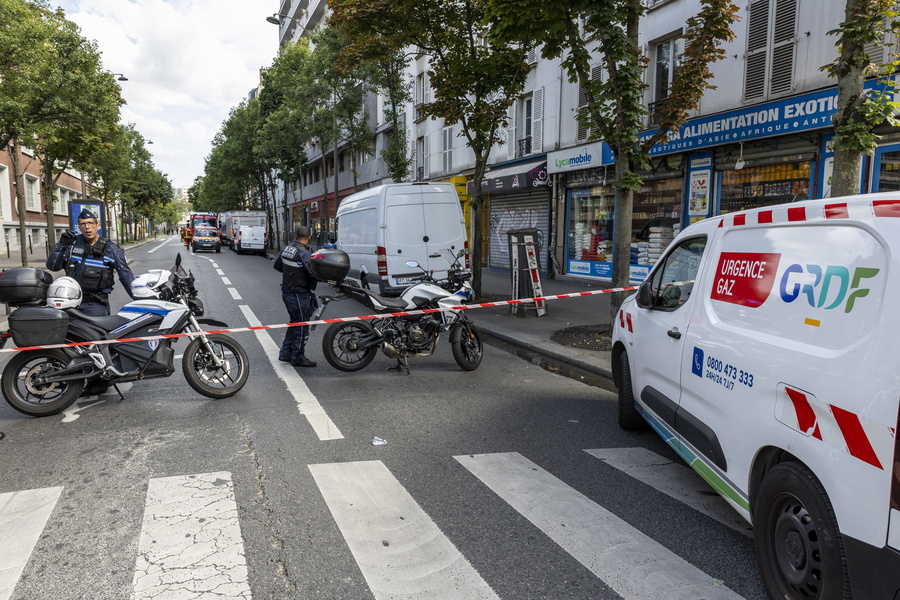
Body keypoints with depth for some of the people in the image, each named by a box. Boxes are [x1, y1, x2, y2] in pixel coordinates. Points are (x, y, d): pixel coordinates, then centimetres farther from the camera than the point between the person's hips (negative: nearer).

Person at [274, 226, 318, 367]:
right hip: (299, 294, -9)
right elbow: (314, 273, -25)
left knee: (294, 323, 21)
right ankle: (298, 357, 10)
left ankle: (285, 353, 26)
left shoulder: (286, 249, 5)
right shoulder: (303, 253, -21)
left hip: (287, 291, 9)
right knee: (301, 326, 2)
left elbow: (277, 265, 18)